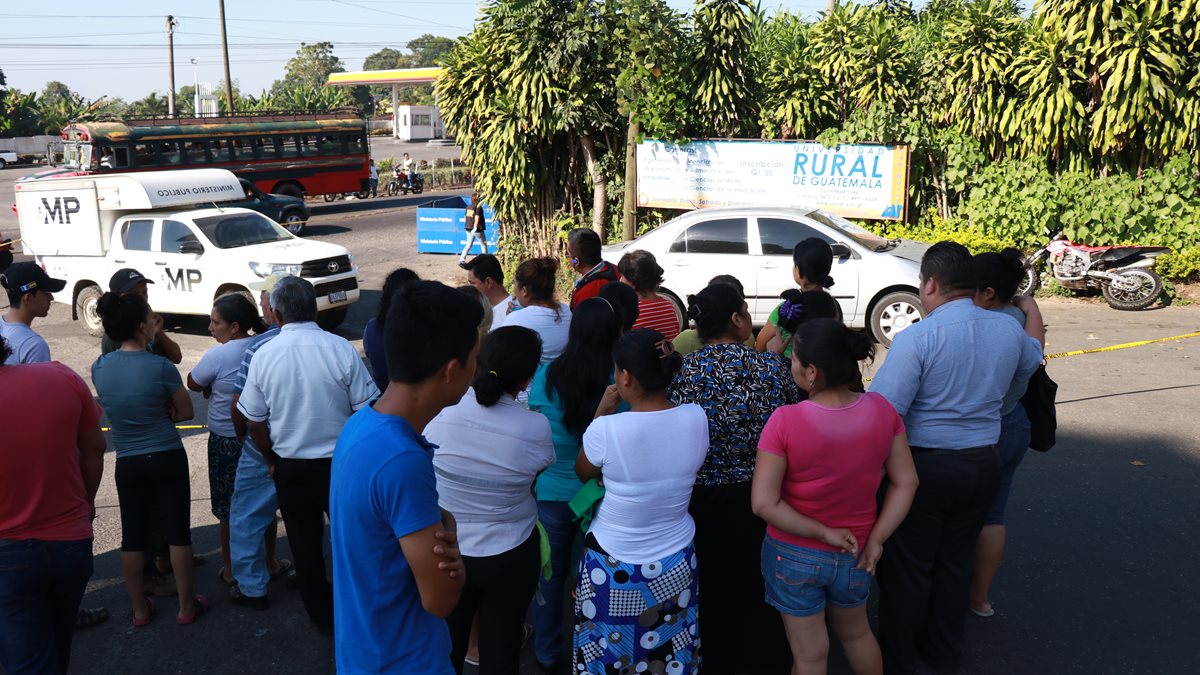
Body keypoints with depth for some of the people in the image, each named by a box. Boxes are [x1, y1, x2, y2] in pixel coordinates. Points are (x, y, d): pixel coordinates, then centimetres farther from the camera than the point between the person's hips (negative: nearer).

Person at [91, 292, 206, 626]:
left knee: (132, 536, 12)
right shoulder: (160, 366, -16)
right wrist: (164, 412, 5)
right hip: (168, 458, -4)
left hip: (127, 462, 4)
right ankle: (186, 606, 17)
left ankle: (140, 610, 24)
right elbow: (185, 412, -4)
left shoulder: (99, 367, -3)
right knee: (178, 532, 7)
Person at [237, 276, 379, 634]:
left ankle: (323, 617, 30)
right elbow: (365, 410, -11)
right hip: (340, 463, -1)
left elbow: (255, 422, -1)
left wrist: (272, 460, 15)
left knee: (304, 545, 17)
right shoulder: (340, 349, -16)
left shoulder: (263, 356, -10)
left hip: (290, 467, 2)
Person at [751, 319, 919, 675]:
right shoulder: (881, 410, -13)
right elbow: (906, 482, -7)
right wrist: (876, 539, -5)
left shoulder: (785, 421, -25)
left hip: (795, 555, -3)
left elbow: (764, 503, -24)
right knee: (856, 633, 31)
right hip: (854, 555, 4)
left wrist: (822, 532, -16)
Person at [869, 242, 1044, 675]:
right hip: (983, 464, 5)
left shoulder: (917, 338, -21)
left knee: (907, 566, 11)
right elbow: (1030, 364, 21)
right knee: (955, 561, 21)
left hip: (925, 465, -5)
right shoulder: (1008, 329, -2)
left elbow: (882, 410, -26)